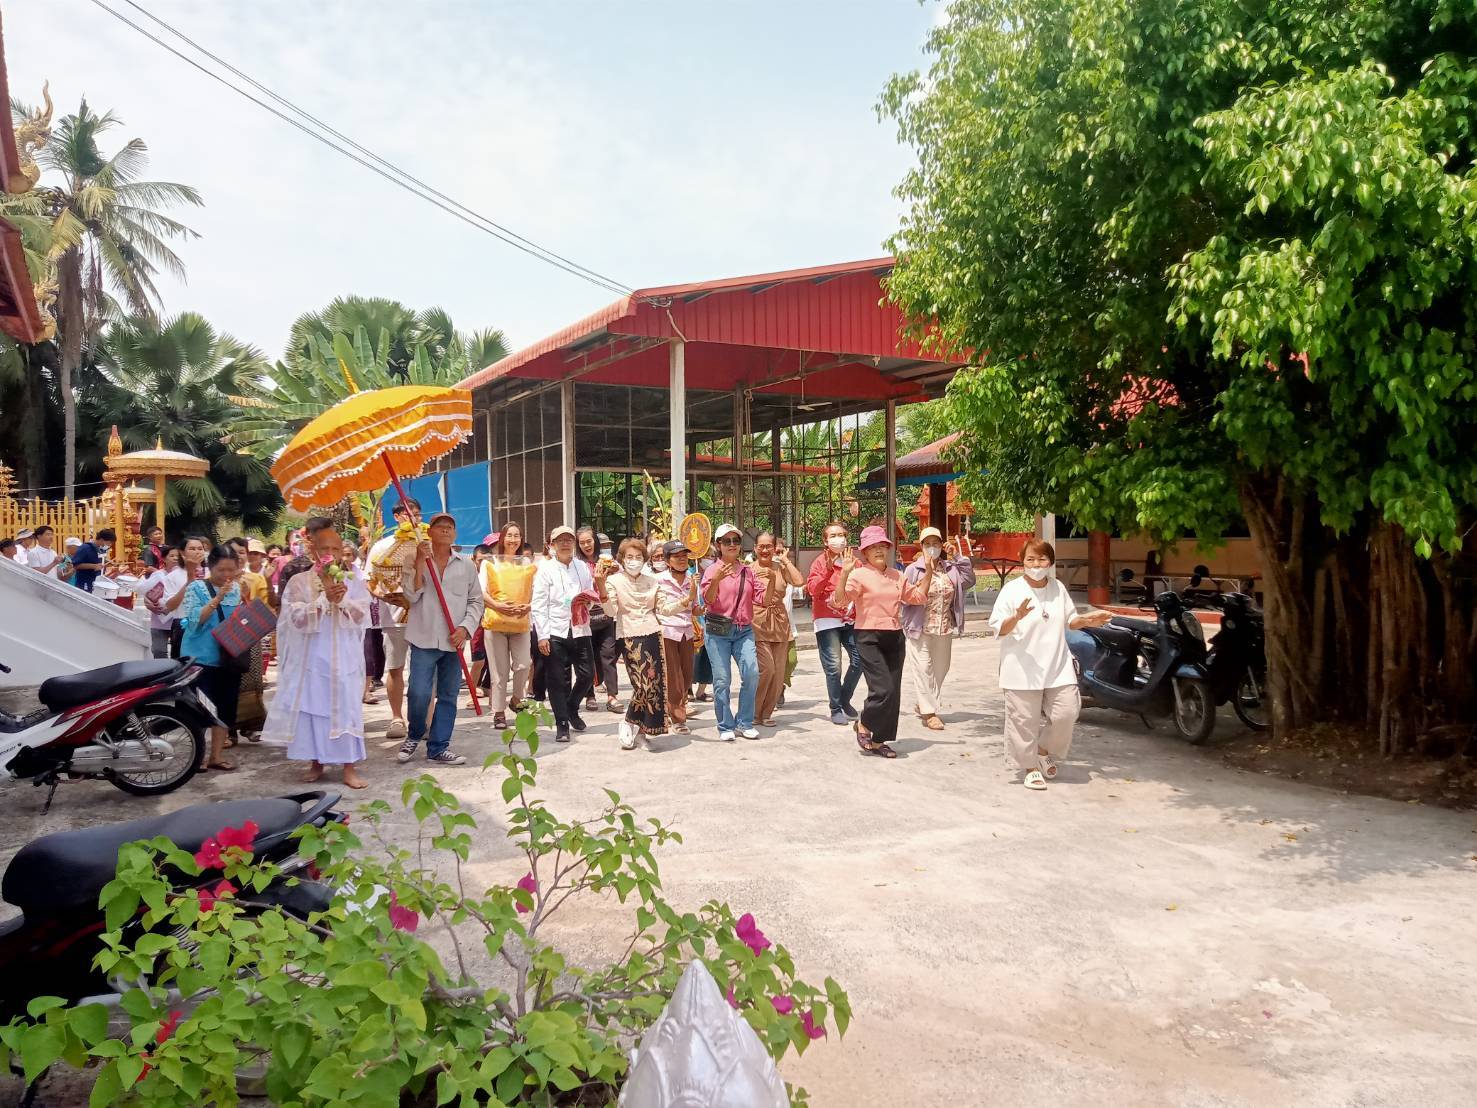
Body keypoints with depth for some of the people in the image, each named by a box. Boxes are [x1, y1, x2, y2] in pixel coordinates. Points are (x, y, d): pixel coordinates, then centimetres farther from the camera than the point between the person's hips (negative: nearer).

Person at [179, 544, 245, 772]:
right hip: (202, 658, -5)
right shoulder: (196, 588, -4)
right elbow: (195, 620, -16)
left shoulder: (236, 590, 9)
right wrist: (218, 598, -23)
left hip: (229, 657, 5)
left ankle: (217, 754, 16)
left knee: (226, 706, 7)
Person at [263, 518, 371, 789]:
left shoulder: (352, 581, 4)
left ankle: (349, 767, 6)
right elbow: (297, 619, -11)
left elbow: (362, 616, -3)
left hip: (344, 658, 0)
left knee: (346, 708, 1)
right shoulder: (298, 581, 0)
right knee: (311, 708, 6)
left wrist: (342, 600, -18)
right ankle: (316, 762, 20)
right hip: (311, 658, 0)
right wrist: (324, 598, -21)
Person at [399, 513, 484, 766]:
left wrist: (465, 627, -6)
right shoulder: (416, 561, 4)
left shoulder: (466, 565, 7)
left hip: (453, 641, 2)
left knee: (448, 696, 6)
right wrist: (421, 563, -14)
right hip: (424, 638, -2)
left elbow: (476, 600, 8)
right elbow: (411, 596, -8)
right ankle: (414, 736, 18)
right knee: (419, 694, -9)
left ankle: (439, 748, 15)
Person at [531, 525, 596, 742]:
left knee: (587, 675, 4)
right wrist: (542, 636, -11)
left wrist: (588, 599, -6)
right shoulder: (545, 569, 0)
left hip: (580, 630, 4)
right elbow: (539, 605, -5)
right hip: (555, 632, -4)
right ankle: (562, 725, 12)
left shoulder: (583, 567, 12)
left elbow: (591, 596, 19)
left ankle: (572, 709, 30)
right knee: (558, 681, 0)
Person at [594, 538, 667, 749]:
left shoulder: (652, 580, 10)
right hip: (629, 636, -4)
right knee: (643, 684, -13)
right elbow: (611, 611, -13)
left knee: (654, 684, 1)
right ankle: (629, 724, 11)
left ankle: (641, 730, 16)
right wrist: (601, 586, -25)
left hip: (652, 634, 4)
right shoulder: (614, 580, -1)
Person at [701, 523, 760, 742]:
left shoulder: (748, 571, 11)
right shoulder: (713, 570, -1)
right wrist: (716, 580, -31)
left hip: (744, 631, 3)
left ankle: (744, 723, 6)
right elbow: (708, 599, -13)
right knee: (722, 680, -3)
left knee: (751, 673, -10)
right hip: (718, 631, -3)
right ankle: (726, 726, 11)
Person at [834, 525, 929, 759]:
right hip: (869, 638, -6)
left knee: (893, 693, 6)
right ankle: (863, 725, 12)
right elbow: (839, 601, -17)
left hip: (895, 638, 6)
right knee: (883, 689, -15)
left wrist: (929, 572, 16)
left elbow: (917, 597, 23)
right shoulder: (859, 575, -7)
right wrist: (844, 574, -29)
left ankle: (878, 741, 19)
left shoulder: (897, 576, 12)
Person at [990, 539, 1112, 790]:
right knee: (1025, 720, 0)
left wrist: (1087, 621, -1)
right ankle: (1030, 767, 18)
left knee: (1066, 712, 2)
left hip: (1057, 667, 5)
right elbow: (998, 629, -12)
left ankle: (1044, 751, 29)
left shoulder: (1058, 588, 8)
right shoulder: (1012, 590, -9)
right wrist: (1017, 617, -31)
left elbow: (1069, 621, 19)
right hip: (1023, 670, -4)